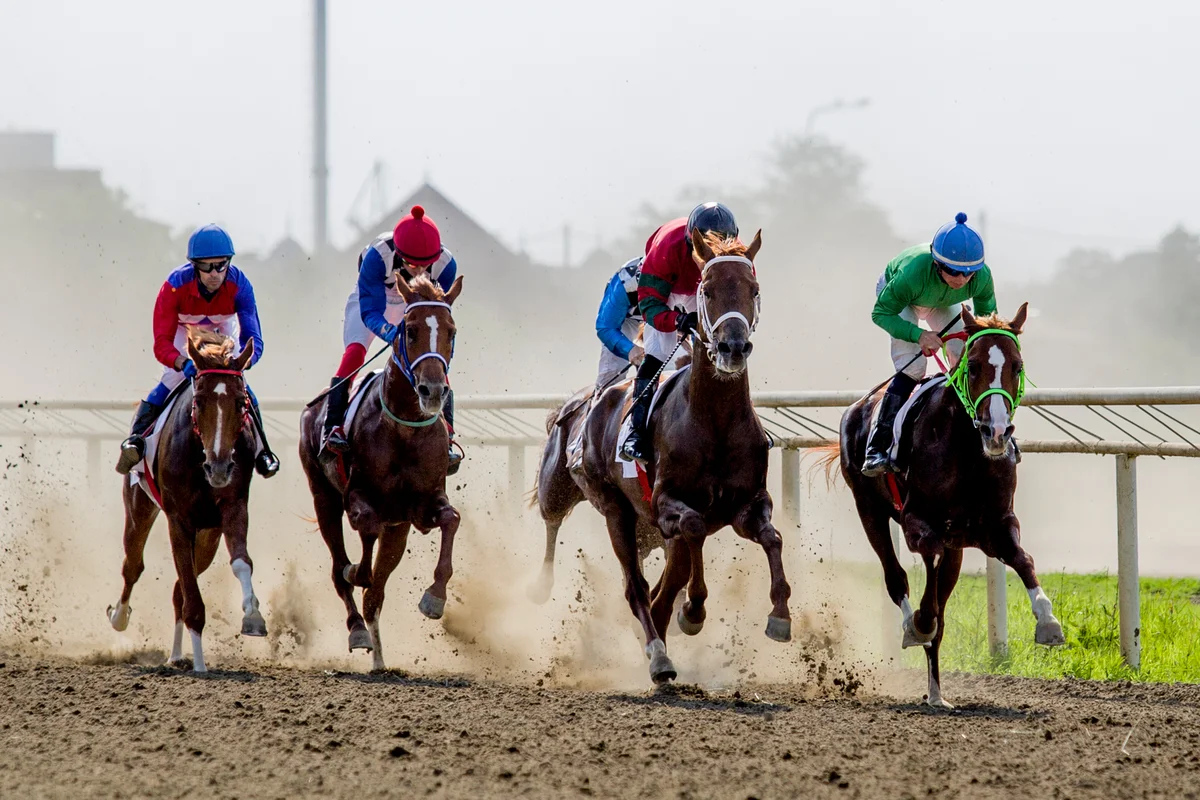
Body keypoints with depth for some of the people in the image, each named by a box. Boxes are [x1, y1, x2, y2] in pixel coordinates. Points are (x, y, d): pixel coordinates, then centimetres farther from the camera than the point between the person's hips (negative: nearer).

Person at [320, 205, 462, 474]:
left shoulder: (445, 263, -32)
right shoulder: (378, 255, -40)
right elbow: (370, 311, -37)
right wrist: (390, 333, -57)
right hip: (372, 298, -2)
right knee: (354, 352, -24)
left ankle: (447, 433, -9)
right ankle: (332, 428, -24)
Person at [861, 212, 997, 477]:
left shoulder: (982, 276, -35)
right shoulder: (913, 272, -46)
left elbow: (987, 313, -13)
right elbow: (881, 313, -32)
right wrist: (918, 335, -45)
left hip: (942, 303, 4)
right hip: (897, 295, -4)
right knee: (911, 370, -19)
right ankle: (876, 450, -15)